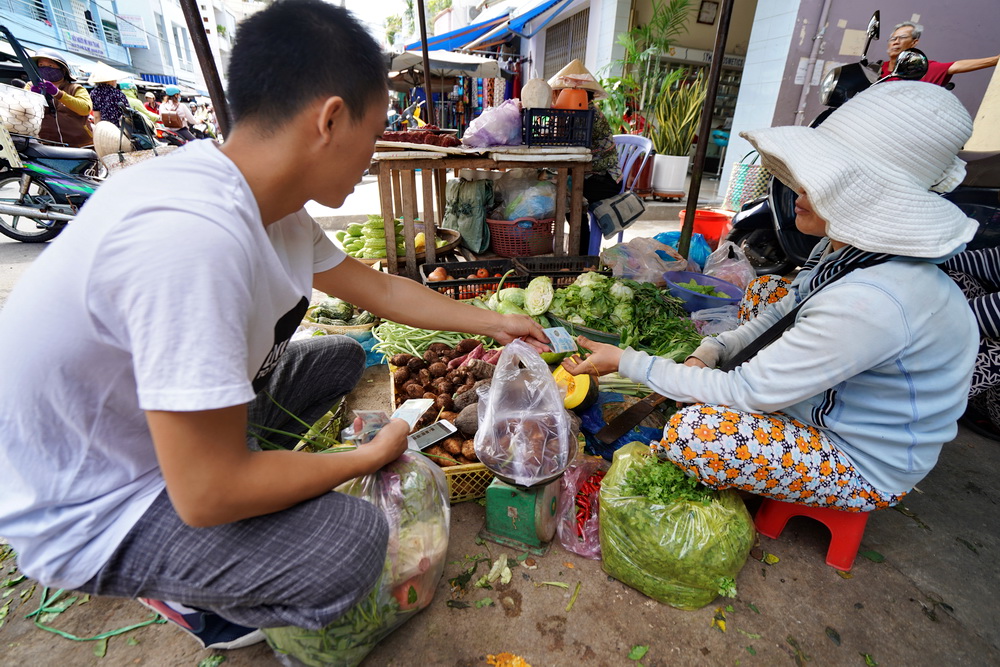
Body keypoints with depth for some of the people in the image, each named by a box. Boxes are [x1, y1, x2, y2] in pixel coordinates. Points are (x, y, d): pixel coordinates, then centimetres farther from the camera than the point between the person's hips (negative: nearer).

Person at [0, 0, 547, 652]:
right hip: (88, 514, -7)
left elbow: (379, 288, 3)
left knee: (344, 356, 10)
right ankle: (182, 593, 8)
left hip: (154, 426, 8)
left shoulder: (268, 204, -9)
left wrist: (492, 322, 10)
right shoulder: (194, 233, -37)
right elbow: (208, 496, -32)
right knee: (352, 539, -24)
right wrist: (372, 455, -16)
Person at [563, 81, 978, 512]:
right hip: (827, 407, 9)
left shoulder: (871, 302, -36)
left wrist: (626, 362, -27)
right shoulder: (842, 250, -8)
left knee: (690, 432, -30)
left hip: (866, 467, -9)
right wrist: (708, 352, -11)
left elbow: (746, 393, -31)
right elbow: (780, 316, 7)